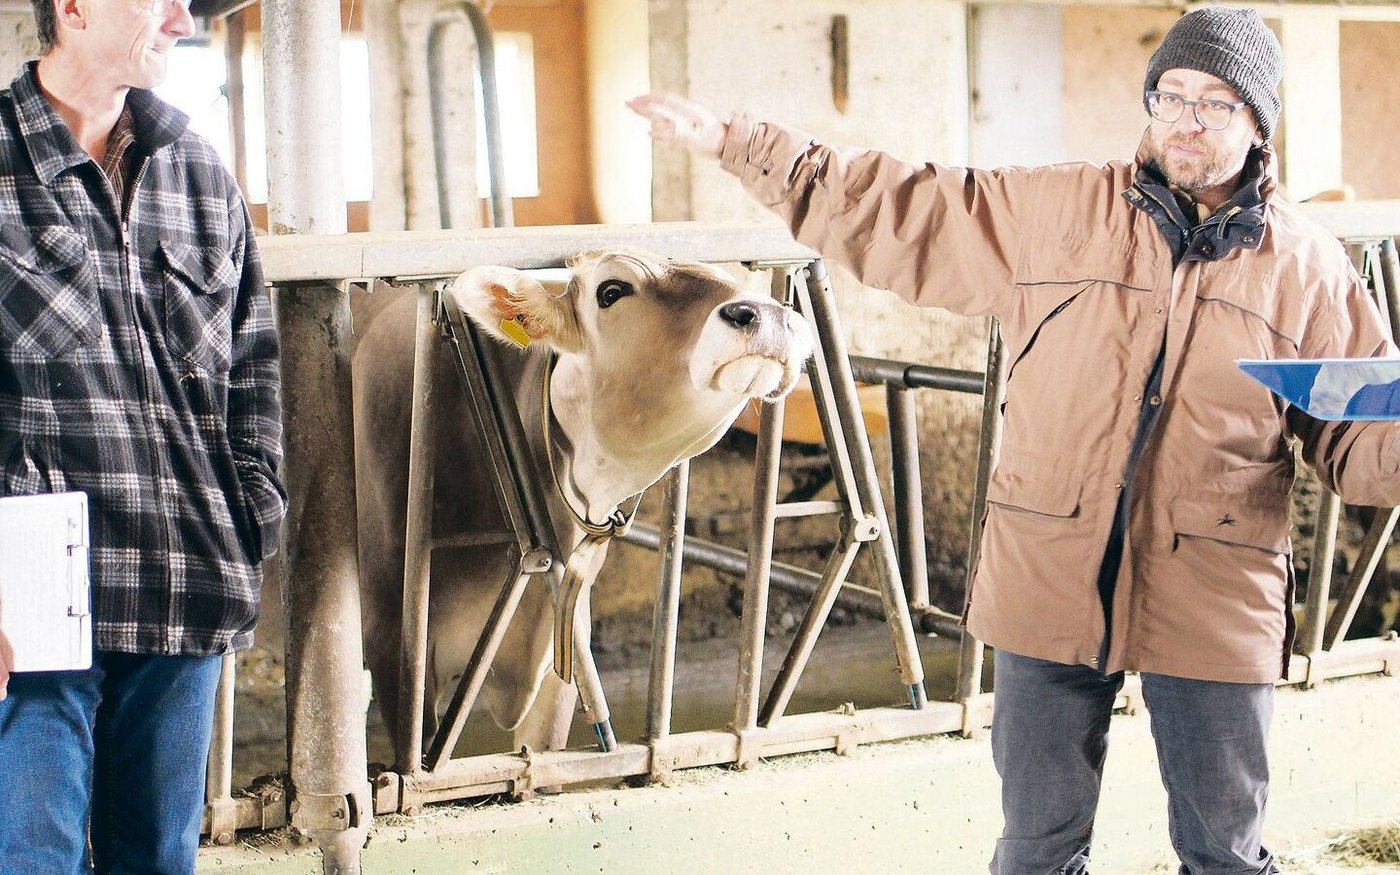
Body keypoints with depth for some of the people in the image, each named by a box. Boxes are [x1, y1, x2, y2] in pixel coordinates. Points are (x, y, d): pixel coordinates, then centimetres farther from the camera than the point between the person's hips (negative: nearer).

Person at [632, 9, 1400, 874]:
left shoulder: (1309, 266, 3)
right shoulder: (1052, 211, 3)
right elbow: (894, 207, 4)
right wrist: (736, 143, 1)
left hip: (1215, 608, 0)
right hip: (1052, 585, 1)